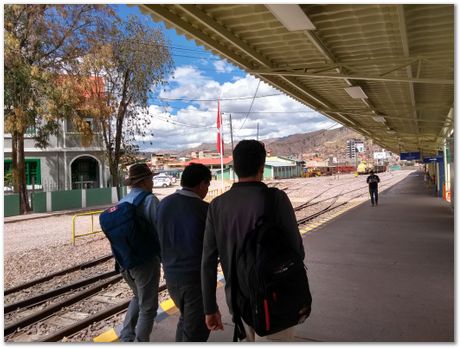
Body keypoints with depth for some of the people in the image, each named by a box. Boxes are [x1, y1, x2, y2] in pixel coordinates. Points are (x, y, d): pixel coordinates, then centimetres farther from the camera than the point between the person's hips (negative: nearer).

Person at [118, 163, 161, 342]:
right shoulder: (149, 200, -17)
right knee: (148, 307, 10)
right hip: (146, 261, -7)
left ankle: (126, 337, 27)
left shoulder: (121, 203, 4)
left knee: (138, 298, 28)